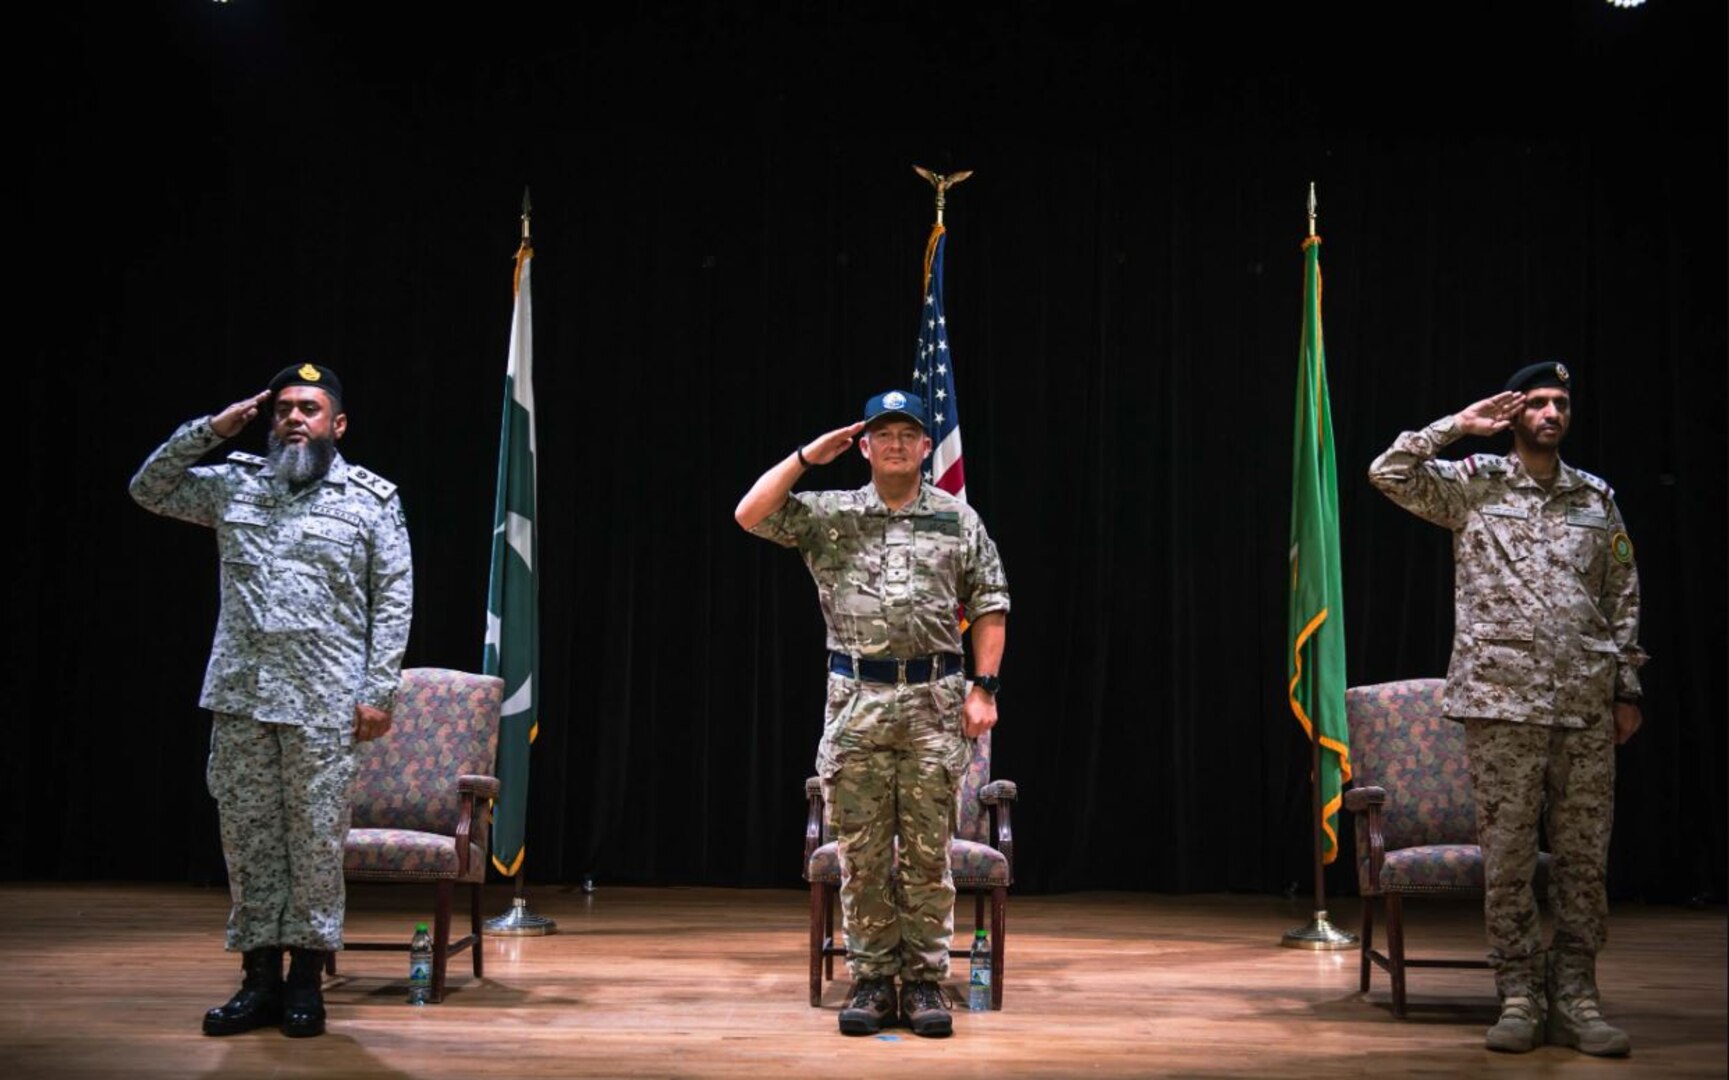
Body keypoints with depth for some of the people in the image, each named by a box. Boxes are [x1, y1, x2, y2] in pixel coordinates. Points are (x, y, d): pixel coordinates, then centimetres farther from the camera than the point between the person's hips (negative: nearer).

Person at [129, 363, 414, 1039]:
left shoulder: (372, 500, 2)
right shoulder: (235, 485, 12)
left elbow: (394, 601, 0)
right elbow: (148, 489, 16)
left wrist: (378, 691, -7)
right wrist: (210, 430, 7)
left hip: (323, 702, -3)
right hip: (239, 695, 4)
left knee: (315, 838, 1)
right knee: (247, 833, 7)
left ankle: (306, 978, 12)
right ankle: (259, 978, 16)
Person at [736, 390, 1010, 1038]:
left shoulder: (958, 519, 8)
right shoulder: (829, 515, 8)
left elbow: (990, 606, 8)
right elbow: (750, 515, -3)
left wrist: (984, 687, -1)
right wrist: (807, 456, -1)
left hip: (933, 699, 0)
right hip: (855, 699, 0)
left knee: (927, 851, 2)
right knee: (861, 851, 4)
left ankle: (925, 980, 11)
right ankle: (871, 979, 13)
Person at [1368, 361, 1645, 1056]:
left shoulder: (1597, 498, 12)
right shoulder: (1473, 484, 4)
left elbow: (1623, 599, 13)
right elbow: (1388, 473, -8)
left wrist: (1627, 688, 9)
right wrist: (1458, 426, -4)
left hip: (1587, 705, 3)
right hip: (1502, 700, -3)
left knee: (1584, 854, 4)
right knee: (1507, 851, 0)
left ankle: (1574, 998, 13)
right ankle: (1520, 997, 9)